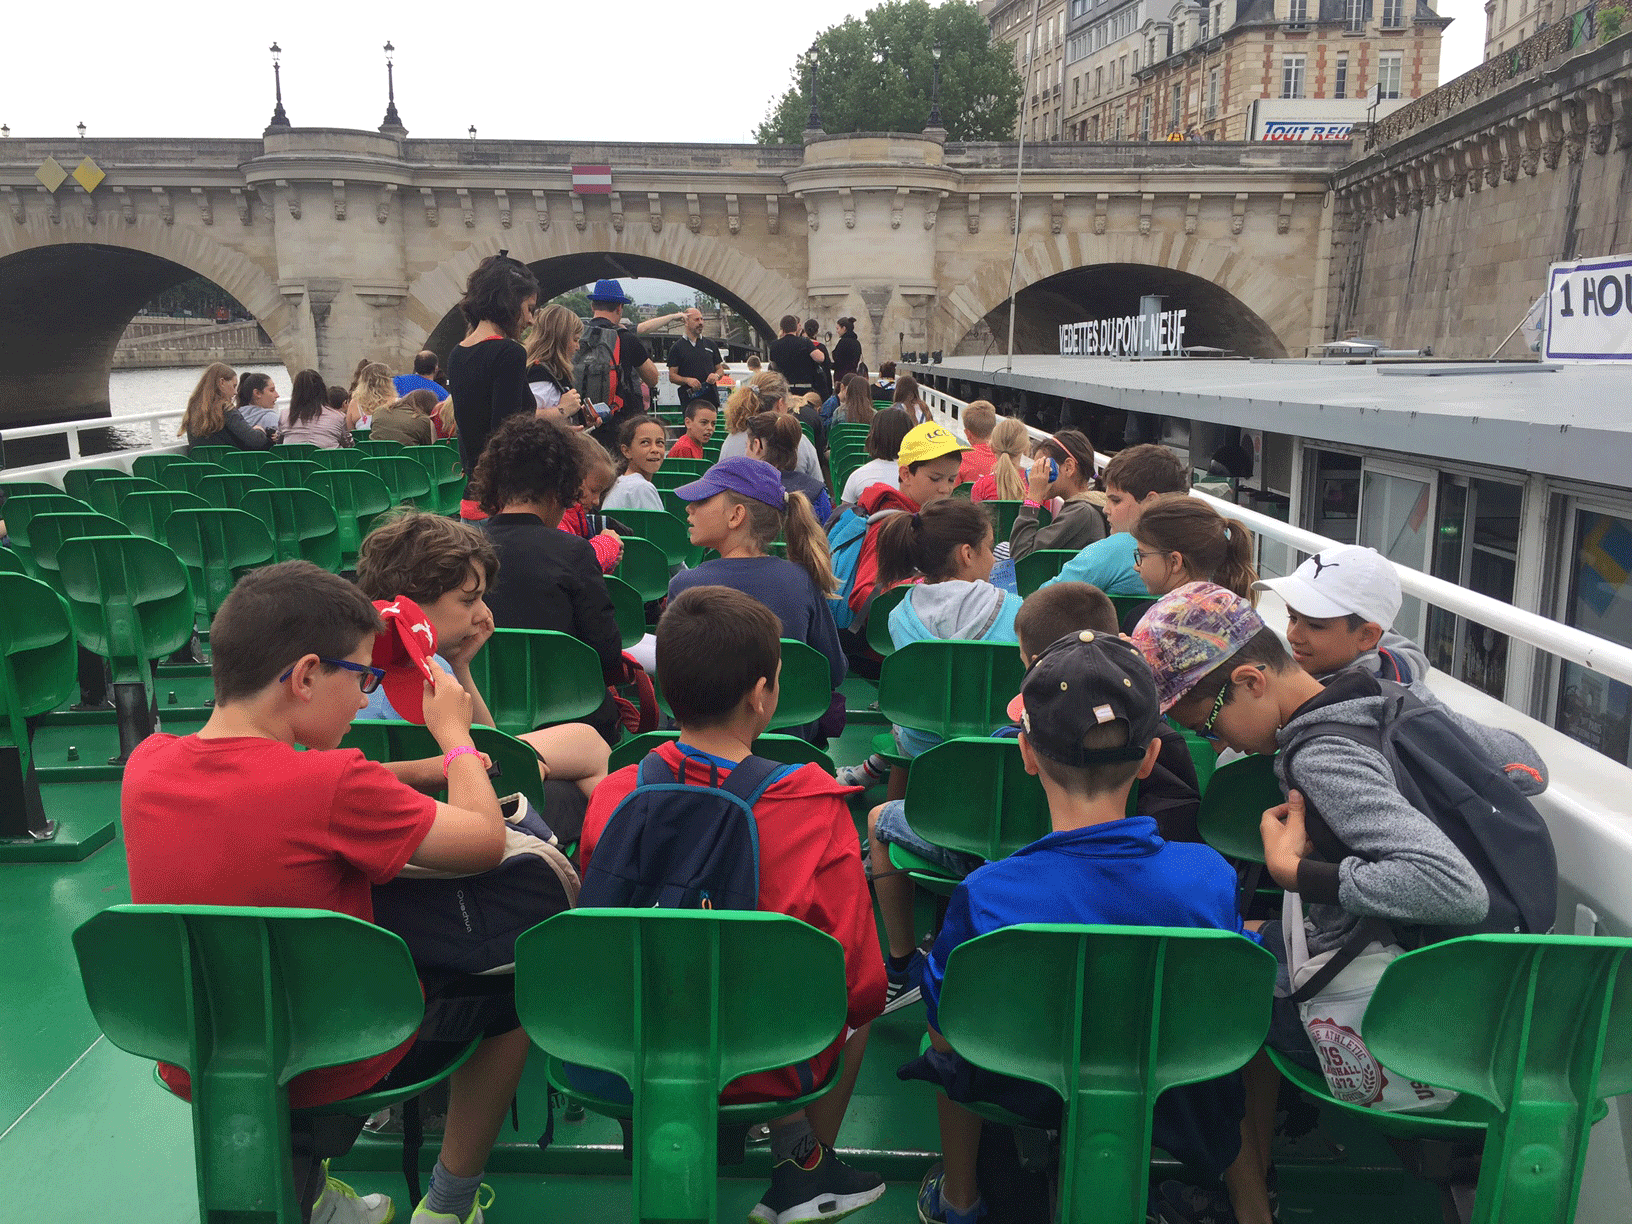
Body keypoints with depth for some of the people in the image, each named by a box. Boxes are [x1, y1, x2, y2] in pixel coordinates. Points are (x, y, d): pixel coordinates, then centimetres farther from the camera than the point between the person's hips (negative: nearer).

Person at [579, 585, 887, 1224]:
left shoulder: (613, 795, -14)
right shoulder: (813, 806, -23)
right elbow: (857, 983, -16)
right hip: (761, 1068, -3)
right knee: (869, 990, 26)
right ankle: (804, 1170, 31)